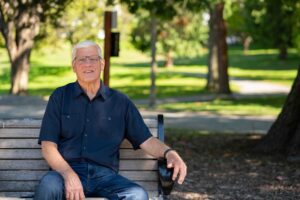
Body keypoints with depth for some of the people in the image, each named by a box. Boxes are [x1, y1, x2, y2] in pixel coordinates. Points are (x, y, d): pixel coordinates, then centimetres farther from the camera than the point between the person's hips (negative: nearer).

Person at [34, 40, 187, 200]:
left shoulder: (120, 102, 16)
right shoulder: (60, 97, 11)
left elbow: (145, 140, 12)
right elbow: (48, 146, 2)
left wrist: (169, 153, -11)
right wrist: (69, 174, -17)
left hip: (104, 175, 2)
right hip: (66, 171, -2)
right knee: (48, 185, -38)